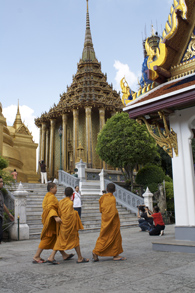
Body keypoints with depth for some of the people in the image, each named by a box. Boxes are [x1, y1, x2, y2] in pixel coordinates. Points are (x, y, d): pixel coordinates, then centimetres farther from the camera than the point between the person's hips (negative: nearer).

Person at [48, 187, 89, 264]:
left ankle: (52, 257, 7)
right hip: (70, 224, -6)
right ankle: (80, 258, 15)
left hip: (62, 225, 6)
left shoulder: (61, 202, 5)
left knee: (60, 240, 12)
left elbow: (59, 213, 9)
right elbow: (69, 215, -21)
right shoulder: (70, 203, -16)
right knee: (75, 240, 7)